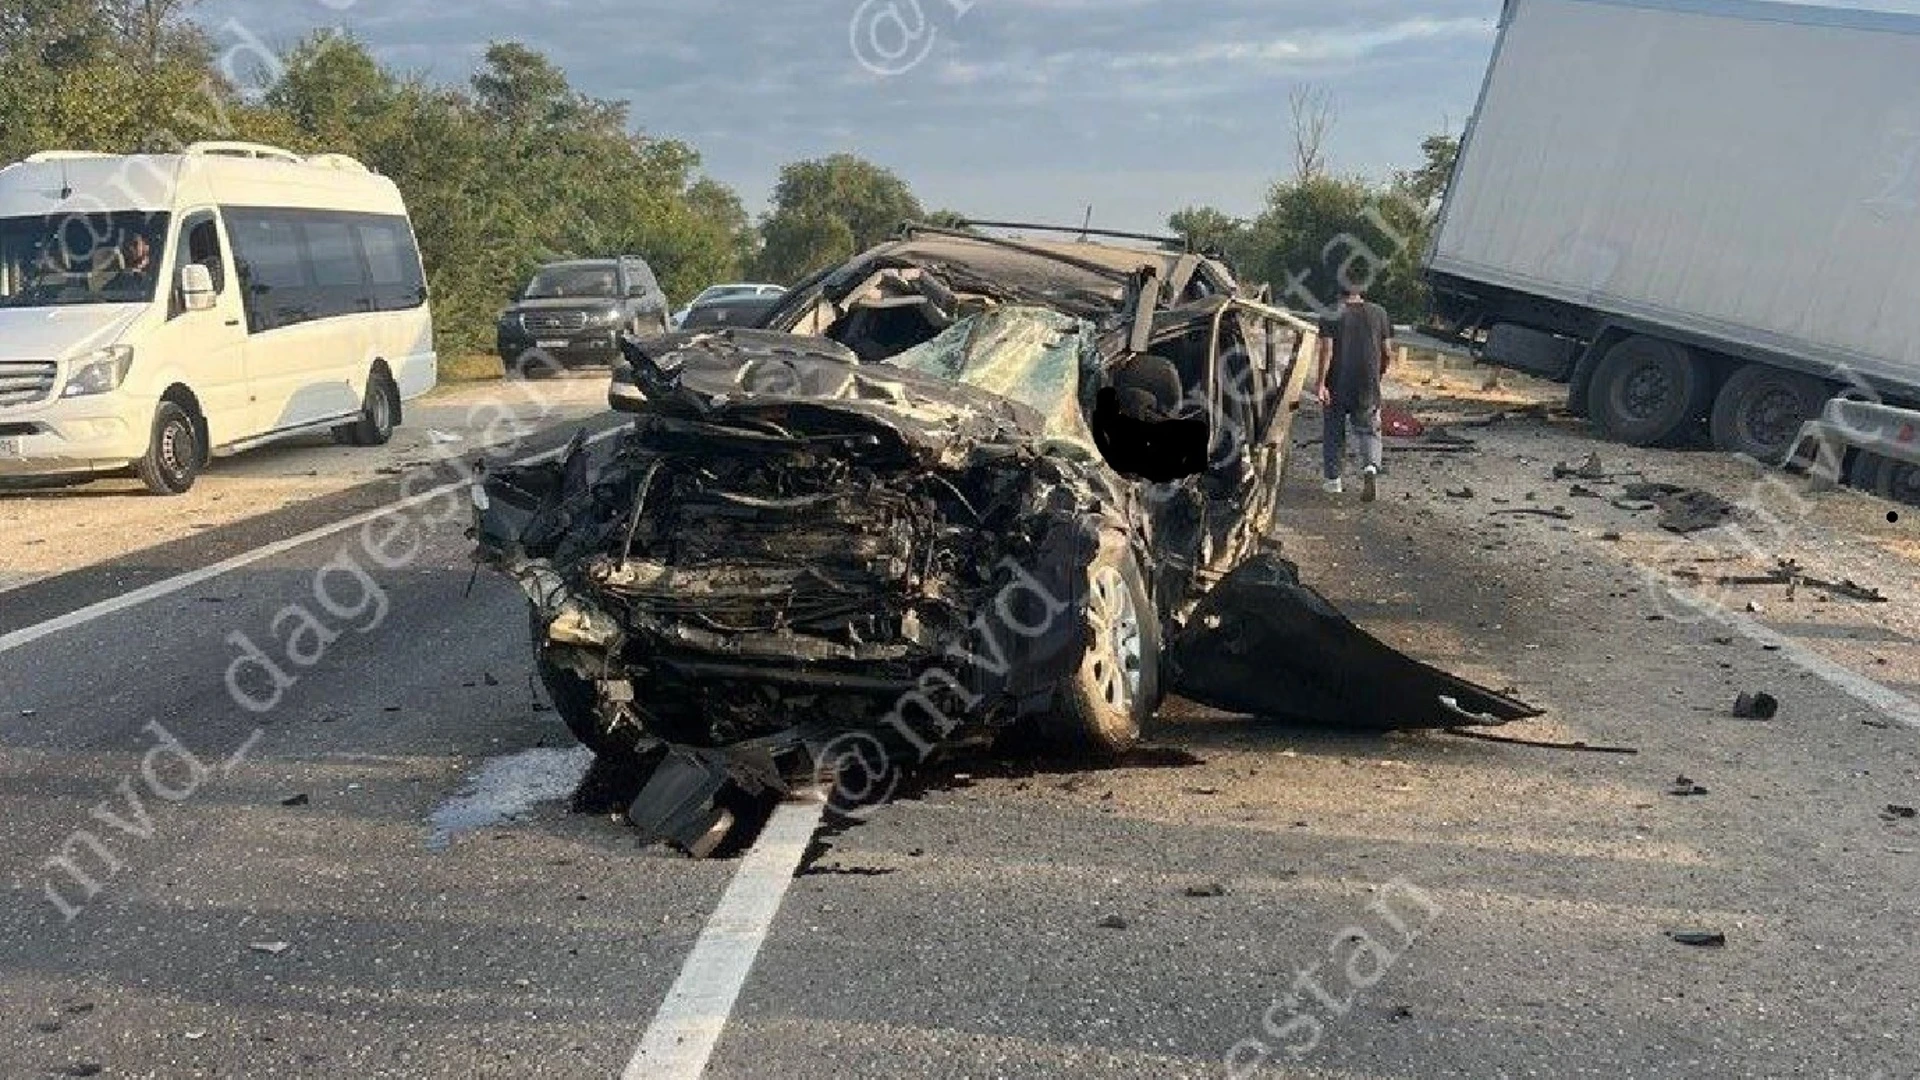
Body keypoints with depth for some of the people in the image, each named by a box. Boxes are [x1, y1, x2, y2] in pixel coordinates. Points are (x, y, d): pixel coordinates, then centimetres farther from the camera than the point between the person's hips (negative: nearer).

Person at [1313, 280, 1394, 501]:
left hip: (1338, 384, -1)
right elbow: (1387, 352, 5)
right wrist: (1379, 373, 21)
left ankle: (1333, 481, 16)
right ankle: (1372, 467, -16)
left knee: (1334, 431, 12)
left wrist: (1320, 383, -15)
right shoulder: (1379, 313, 5)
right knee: (1368, 429, 10)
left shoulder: (1332, 316, -3)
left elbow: (1327, 351, -13)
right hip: (1368, 384, 1)